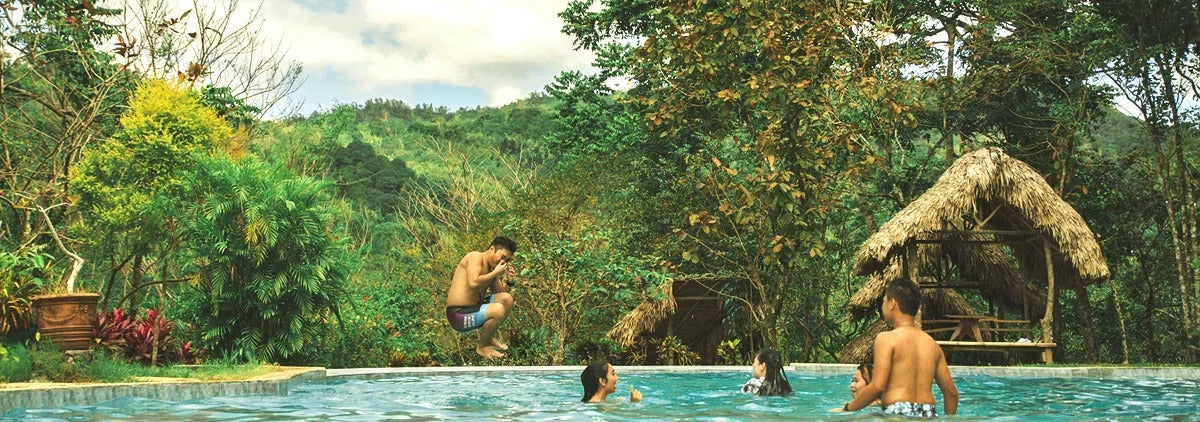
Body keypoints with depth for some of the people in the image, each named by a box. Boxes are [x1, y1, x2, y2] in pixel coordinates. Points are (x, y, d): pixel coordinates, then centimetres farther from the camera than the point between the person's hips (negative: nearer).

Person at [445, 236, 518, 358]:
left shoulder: (491, 269, 10)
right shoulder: (476, 257, -14)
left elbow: (500, 292, 16)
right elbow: (473, 283, -30)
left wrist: (508, 279, -2)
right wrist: (495, 273, -19)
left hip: (474, 308, 9)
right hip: (459, 314, -9)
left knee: (507, 299, 1)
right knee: (498, 310, -25)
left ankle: (488, 336, 17)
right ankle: (482, 347, -2)